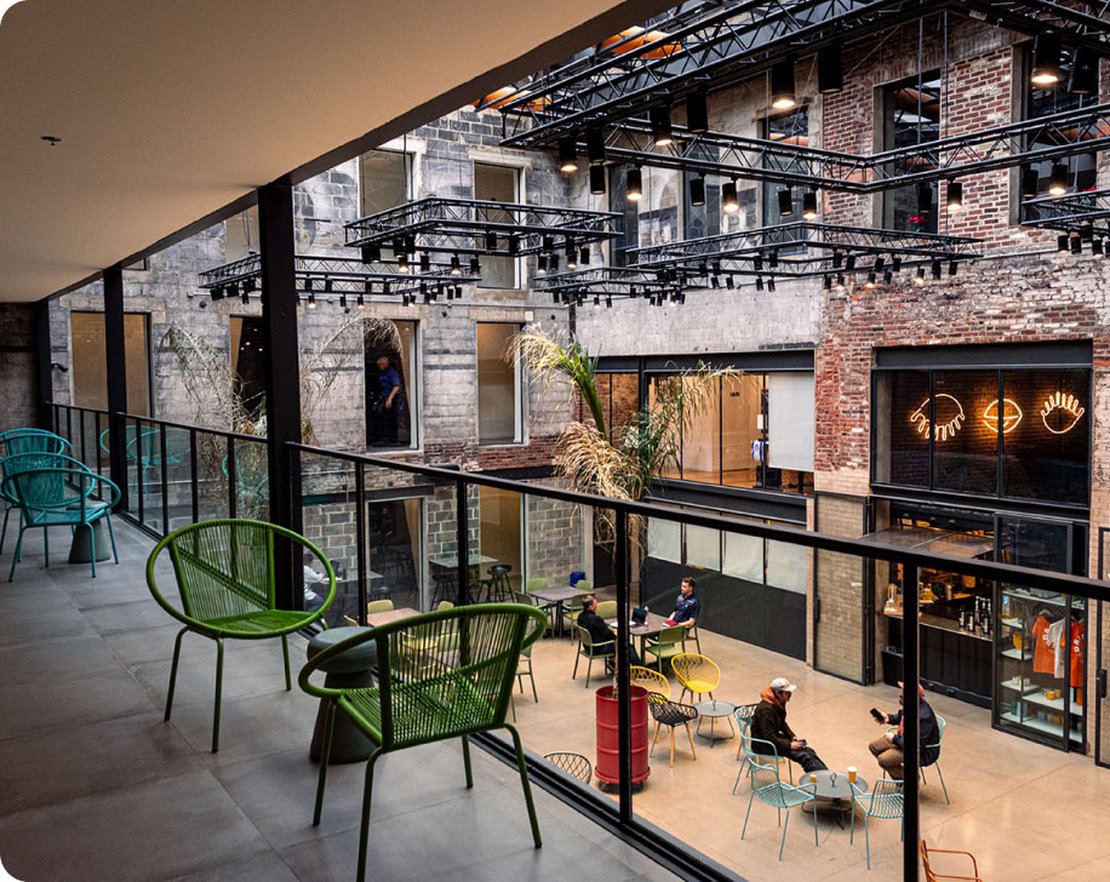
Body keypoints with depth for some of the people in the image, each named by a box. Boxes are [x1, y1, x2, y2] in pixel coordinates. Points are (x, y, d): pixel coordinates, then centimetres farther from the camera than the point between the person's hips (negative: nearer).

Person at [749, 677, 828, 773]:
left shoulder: (779, 703, 1)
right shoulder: (766, 709, -29)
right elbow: (769, 737, -28)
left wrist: (792, 736, 2)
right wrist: (790, 745, -22)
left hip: (775, 737, 9)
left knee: (808, 750, -4)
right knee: (803, 756, -18)